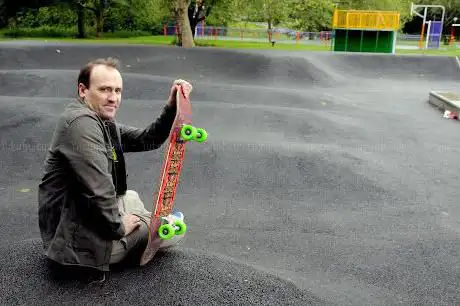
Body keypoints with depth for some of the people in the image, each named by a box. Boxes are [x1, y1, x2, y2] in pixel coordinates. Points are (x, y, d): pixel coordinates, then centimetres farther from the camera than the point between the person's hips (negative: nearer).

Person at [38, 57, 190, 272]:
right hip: (80, 239, -10)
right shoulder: (81, 122, -25)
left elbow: (146, 140, 8)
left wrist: (172, 107, -5)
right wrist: (117, 226, -15)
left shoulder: (104, 122, 8)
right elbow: (98, 190, -30)